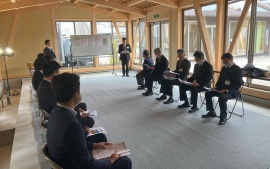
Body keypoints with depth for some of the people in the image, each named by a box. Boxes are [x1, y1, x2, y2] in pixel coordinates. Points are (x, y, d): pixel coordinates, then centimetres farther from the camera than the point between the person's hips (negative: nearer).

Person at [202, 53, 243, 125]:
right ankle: (212, 112, 9)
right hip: (222, 89, 8)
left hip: (232, 91, -8)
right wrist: (216, 86, 0)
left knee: (222, 98, -35)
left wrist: (227, 90, -28)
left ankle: (223, 117, -16)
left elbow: (238, 84, -16)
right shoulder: (224, 68, 12)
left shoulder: (237, 69, -10)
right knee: (208, 93, -7)